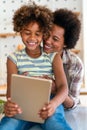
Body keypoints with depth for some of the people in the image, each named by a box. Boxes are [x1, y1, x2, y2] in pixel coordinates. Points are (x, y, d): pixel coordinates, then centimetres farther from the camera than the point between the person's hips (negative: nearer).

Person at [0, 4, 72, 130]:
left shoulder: (54, 56, 9)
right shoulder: (14, 58, 10)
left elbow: (63, 87, -3)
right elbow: (11, 89, -1)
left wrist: (54, 104, -29)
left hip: (48, 104, 0)